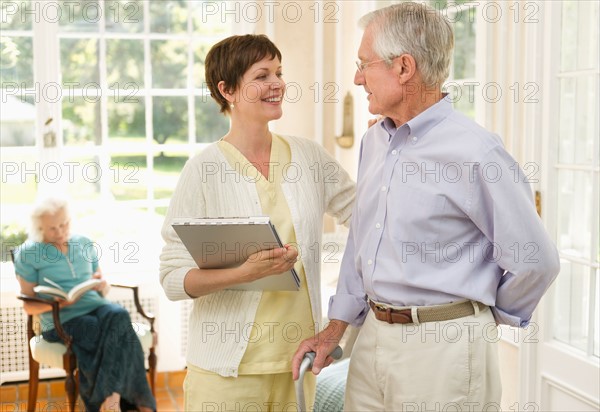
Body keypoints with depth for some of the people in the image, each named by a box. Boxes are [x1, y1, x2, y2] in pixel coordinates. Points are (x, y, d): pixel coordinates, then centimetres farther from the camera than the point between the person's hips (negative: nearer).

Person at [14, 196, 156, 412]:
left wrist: (103, 285, -6)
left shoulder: (85, 244, 13)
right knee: (119, 331, -31)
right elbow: (29, 306, 2)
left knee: (118, 315, -33)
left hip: (95, 307, 4)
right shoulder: (27, 253, 1)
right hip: (61, 321, -4)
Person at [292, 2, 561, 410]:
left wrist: (486, 317, 3)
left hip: (441, 346, -7)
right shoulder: (375, 140, 8)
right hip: (373, 336, 7)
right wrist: (335, 329, 14)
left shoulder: (474, 153, -18)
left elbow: (535, 261, -12)